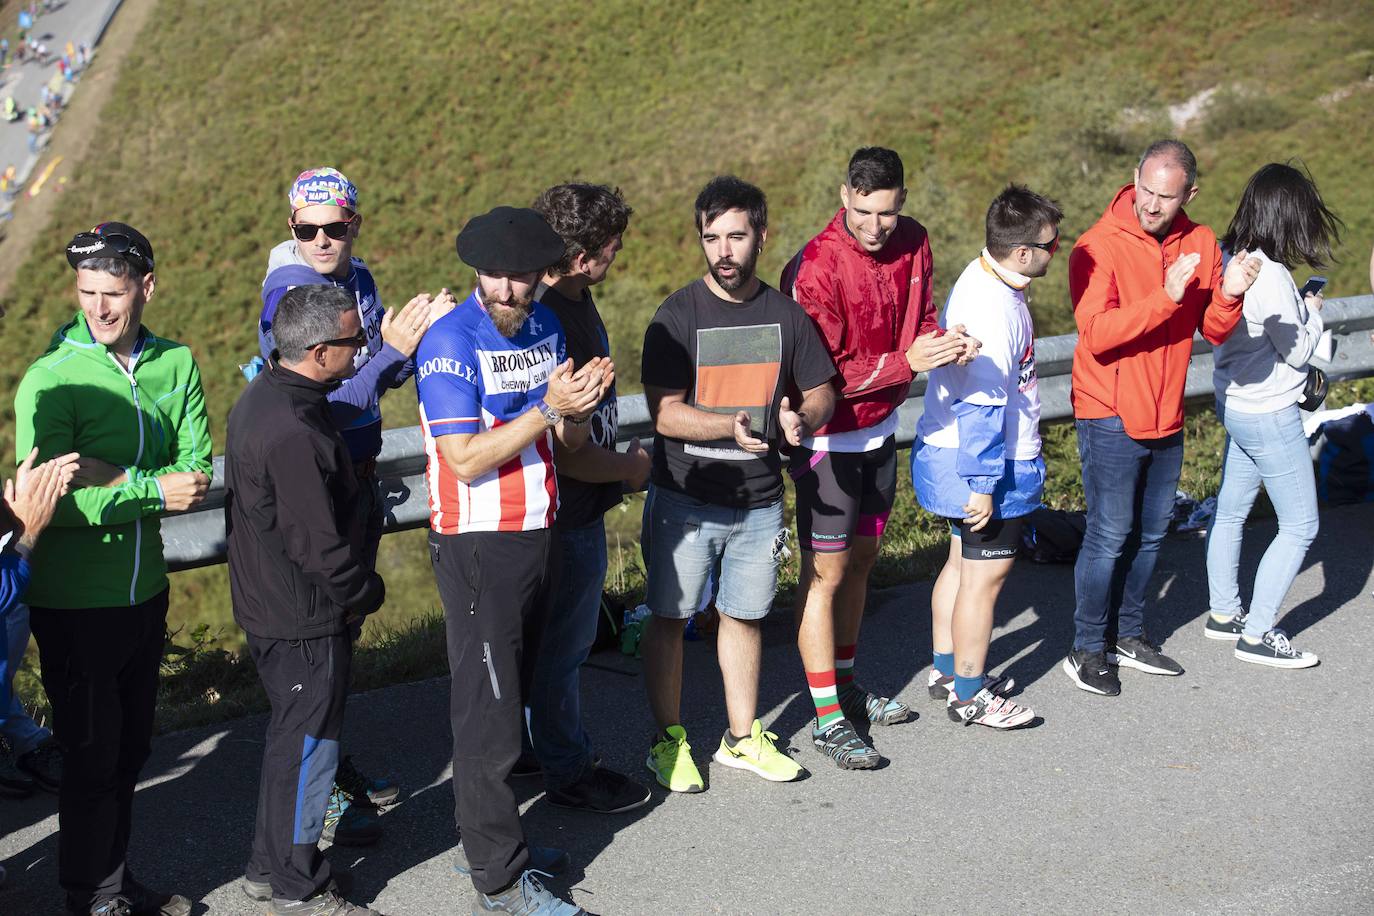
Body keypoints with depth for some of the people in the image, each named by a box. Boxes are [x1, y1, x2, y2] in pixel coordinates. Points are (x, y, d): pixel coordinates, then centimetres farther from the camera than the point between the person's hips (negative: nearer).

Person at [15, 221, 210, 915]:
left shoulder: (175, 365, -1)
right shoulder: (50, 381, -15)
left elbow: (196, 475, -6)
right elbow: (48, 502, -22)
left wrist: (118, 480, -21)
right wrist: (155, 490, -23)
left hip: (145, 590, 5)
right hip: (74, 602, -5)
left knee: (129, 751, 18)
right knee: (91, 757, 6)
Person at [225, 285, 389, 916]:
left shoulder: (262, 397, 4)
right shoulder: (293, 433, -29)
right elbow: (318, 544, -25)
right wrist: (368, 593, -10)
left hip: (268, 604, 10)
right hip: (304, 619, -10)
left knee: (291, 736, 23)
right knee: (309, 744, 4)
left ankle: (270, 864, 37)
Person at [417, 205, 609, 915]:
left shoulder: (546, 327, 7)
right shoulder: (450, 342, -15)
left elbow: (567, 444, 10)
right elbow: (467, 460, -20)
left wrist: (581, 407, -11)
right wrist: (548, 407, -24)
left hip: (535, 534, 7)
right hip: (477, 545, -7)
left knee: (508, 698, 16)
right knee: (489, 711, -2)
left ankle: (490, 842, 29)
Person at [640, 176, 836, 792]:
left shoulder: (787, 315, 2)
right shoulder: (678, 315, -9)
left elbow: (821, 393, 10)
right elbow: (664, 413, -15)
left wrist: (799, 420, -13)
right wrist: (733, 426, -31)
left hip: (759, 501, 3)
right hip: (685, 498, -3)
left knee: (743, 615, 15)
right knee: (668, 617, 6)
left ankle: (742, 737, 29)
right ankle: (668, 741, 22)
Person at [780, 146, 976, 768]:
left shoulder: (912, 242, -3)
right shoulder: (815, 268, -24)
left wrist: (942, 342, -15)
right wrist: (905, 362, -32)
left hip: (881, 430, 7)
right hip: (828, 440, -7)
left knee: (861, 559, 19)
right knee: (826, 572, 0)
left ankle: (845, 686, 35)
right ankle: (827, 718, 8)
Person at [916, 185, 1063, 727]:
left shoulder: (985, 277, 5)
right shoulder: (992, 312, -28)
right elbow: (979, 405, -27)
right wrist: (982, 485, -23)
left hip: (954, 453, 10)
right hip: (984, 463, -10)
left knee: (962, 562, 20)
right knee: (986, 574, 2)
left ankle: (949, 672, 34)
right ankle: (970, 695, 15)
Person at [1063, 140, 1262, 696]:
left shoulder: (1200, 243, 2)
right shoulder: (1099, 246, -15)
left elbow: (1214, 333, 2)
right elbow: (1097, 333, -25)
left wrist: (1229, 296, -19)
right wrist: (1166, 296, -31)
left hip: (1166, 416, 6)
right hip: (1111, 415, -6)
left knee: (1149, 532, 15)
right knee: (1109, 535, -4)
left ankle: (1129, 636, 30)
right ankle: (1088, 650, 10)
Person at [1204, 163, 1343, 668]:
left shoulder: (1229, 259, 0)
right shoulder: (1270, 276, -26)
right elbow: (1299, 351, -17)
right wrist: (1313, 312, 1)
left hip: (1235, 405, 9)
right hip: (1270, 417, -9)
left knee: (1230, 511, 19)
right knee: (1299, 526, 2)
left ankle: (1224, 613, 34)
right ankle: (1258, 634, 7)